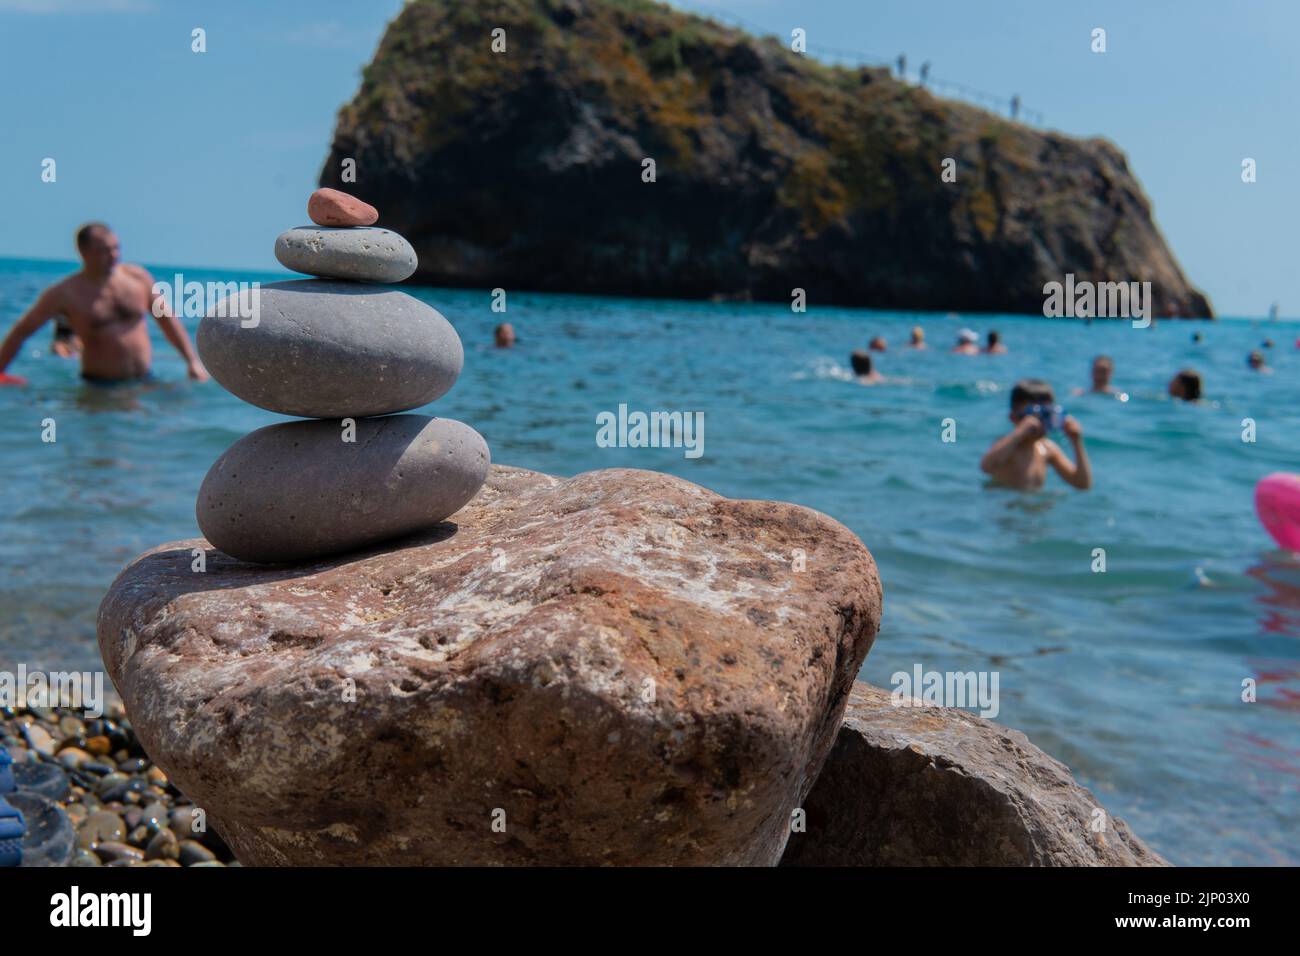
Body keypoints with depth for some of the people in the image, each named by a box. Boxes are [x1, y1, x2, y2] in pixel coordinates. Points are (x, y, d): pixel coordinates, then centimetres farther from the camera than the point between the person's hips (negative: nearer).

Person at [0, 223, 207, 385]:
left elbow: (167, 319, 15)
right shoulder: (65, 293, -4)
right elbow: (21, 332, 2)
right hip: (99, 386, -2)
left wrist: (193, 361, 11)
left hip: (144, 380, 3)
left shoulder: (138, 277, 5)